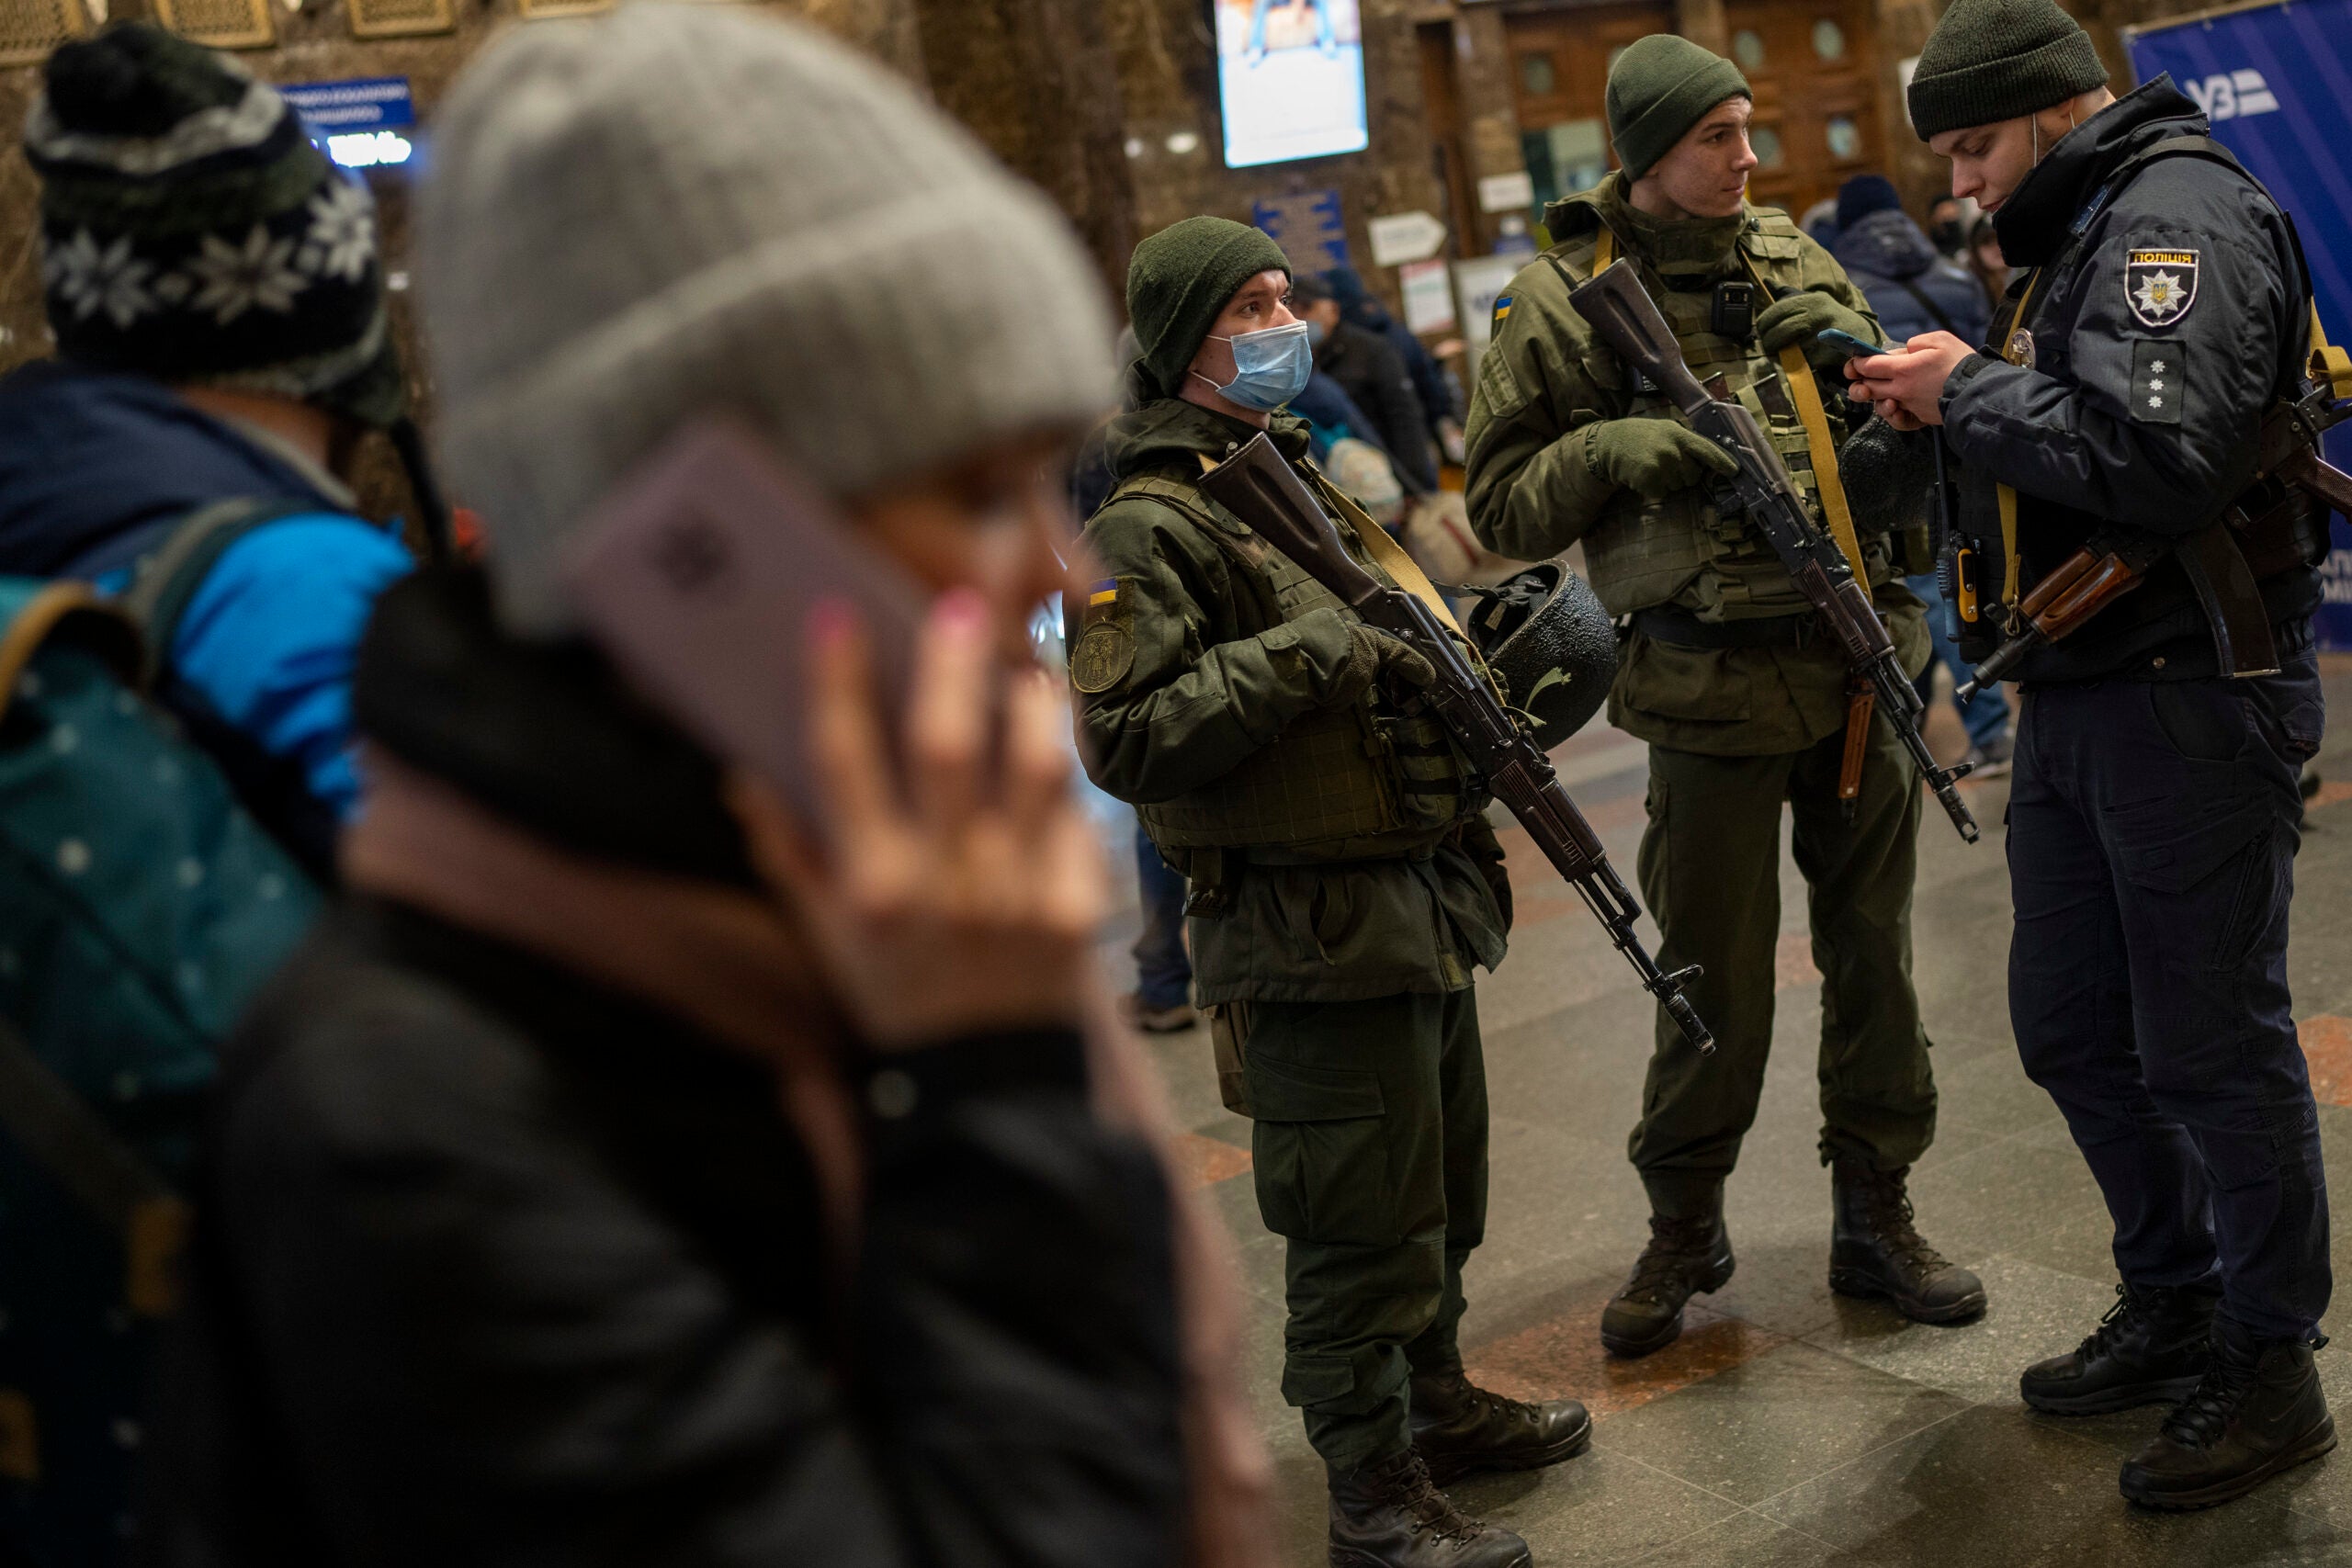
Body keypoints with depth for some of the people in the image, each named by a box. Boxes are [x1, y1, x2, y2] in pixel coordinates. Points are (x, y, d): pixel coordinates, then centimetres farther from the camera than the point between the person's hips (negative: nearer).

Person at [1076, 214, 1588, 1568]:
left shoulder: (1312, 477, 15)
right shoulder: (1149, 529, -14)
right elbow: (1126, 741, -23)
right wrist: (1299, 654, -25)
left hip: (1425, 908, 9)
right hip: (1319, 944, -9)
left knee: (1440, 1197, 22)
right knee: (1362, 1227, 2)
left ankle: (1437, 1403, 42)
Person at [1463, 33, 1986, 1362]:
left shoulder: (1793, 255, 10)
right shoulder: (1560, 302, -4)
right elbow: (1503, 505, -2)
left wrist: (1867, 359, -2)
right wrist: (1616, 449, -18)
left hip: (1861, 656, 5)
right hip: (1714, 689, -4)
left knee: (1875, 953, 11)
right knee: (1715, 980, 5)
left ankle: (1876, 1216, 27)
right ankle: (1685, 1229, 26)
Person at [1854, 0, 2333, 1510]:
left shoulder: (2180, 216, -14)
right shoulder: (2087, 230, 17)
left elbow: (2157, 456, -28)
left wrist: (1972, 391, -18)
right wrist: (1952, 403, 5)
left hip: (2194, 697, -10)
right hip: (2081, 697, 10)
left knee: (2214, 1047, 1)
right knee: (2073, 1029, 16)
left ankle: (2272, 1374, 18)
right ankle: (2175, 1309, 34)